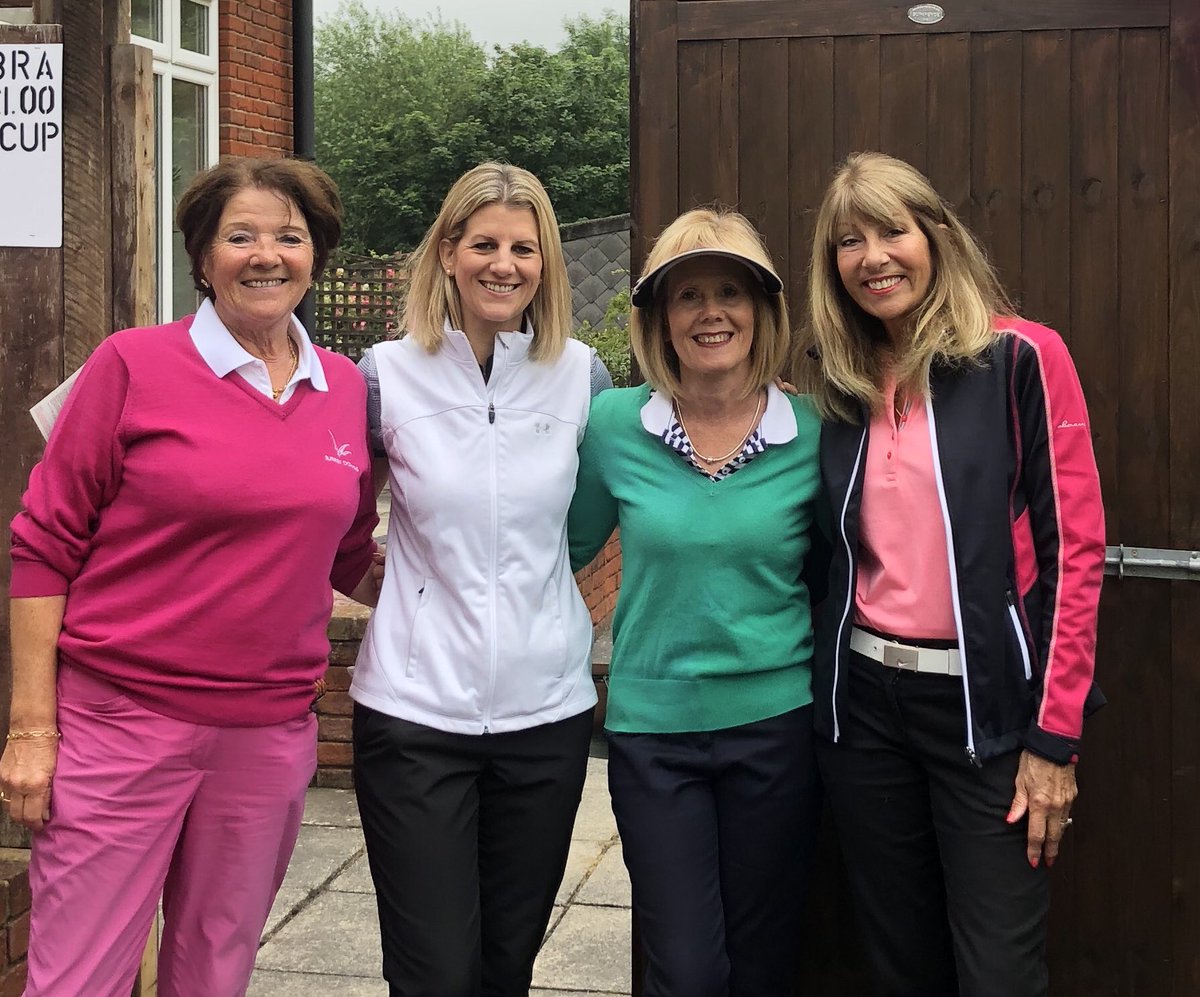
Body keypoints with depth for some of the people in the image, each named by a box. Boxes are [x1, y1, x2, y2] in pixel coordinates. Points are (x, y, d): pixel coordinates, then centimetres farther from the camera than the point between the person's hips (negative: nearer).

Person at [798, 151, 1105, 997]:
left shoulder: (1020, 357, -6)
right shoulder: (838, 381, 8)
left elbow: (1074, 549, -8)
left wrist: (1055, 735, -11)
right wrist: (821, 688, 7)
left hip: (986, 703, -4)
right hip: (862, 701, 5)